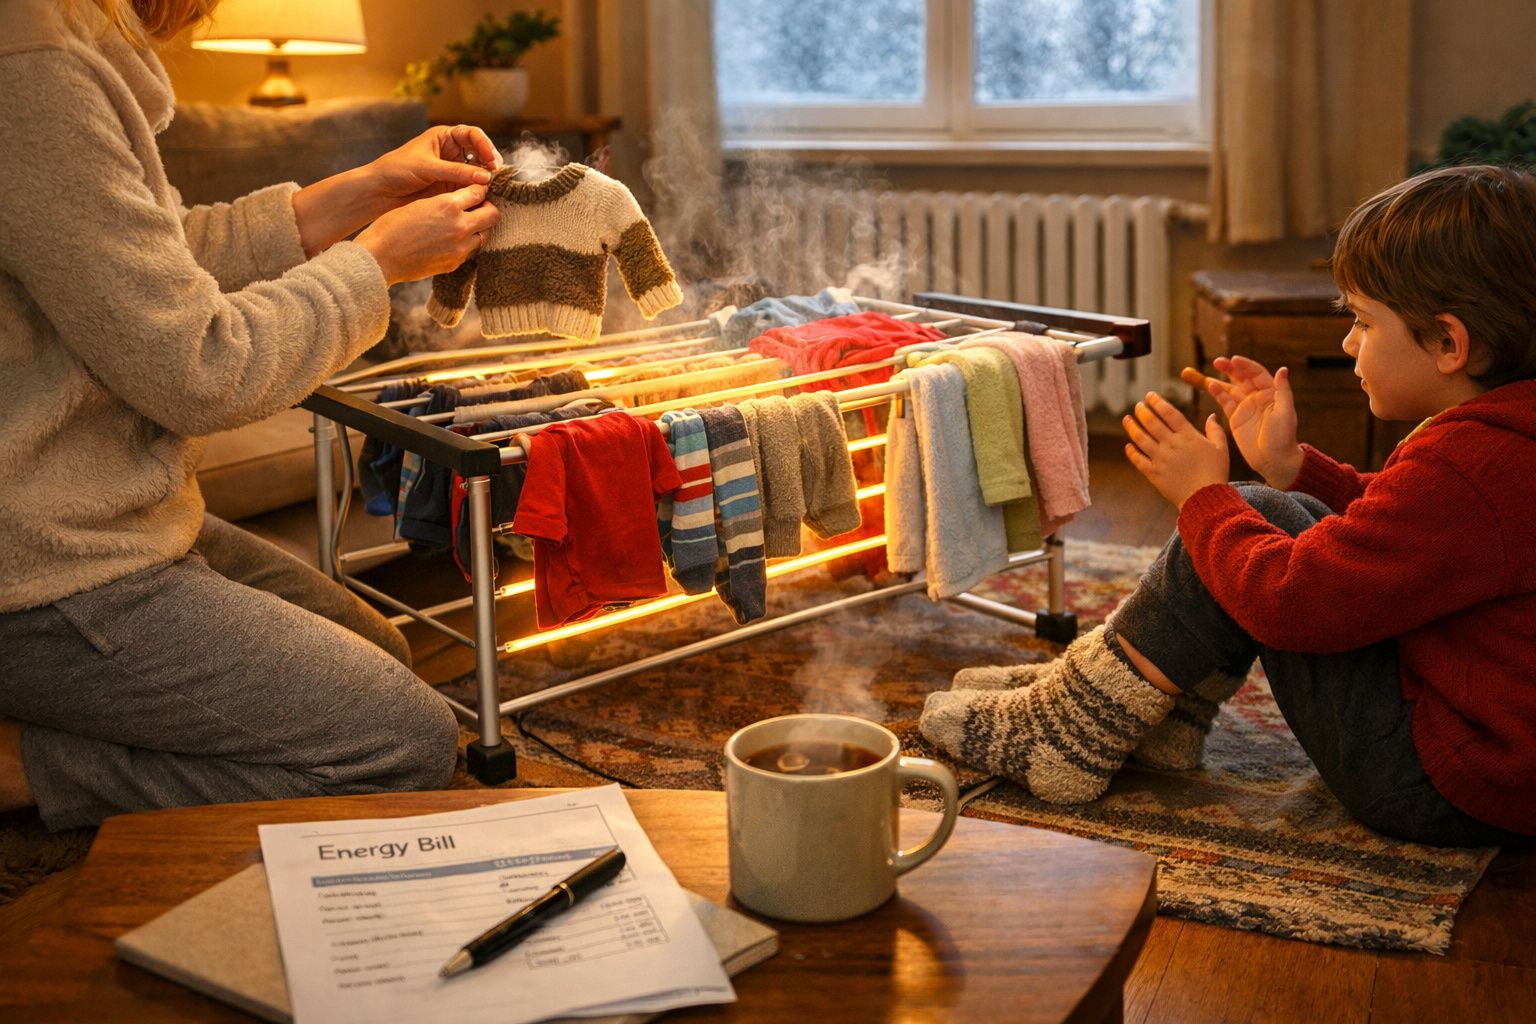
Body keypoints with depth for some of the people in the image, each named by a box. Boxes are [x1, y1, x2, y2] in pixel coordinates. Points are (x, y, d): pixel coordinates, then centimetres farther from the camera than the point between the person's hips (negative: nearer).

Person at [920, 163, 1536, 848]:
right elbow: (1388, 522, 19)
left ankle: (1067, 738, -2)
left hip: (1448, 787, -10)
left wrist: (1204, 495, -8)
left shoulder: (1465, 464, -27)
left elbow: (1288, 599, -24)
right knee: (1281, 516, 13)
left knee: (1255, 519, -9)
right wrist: (1288, 466, 8)